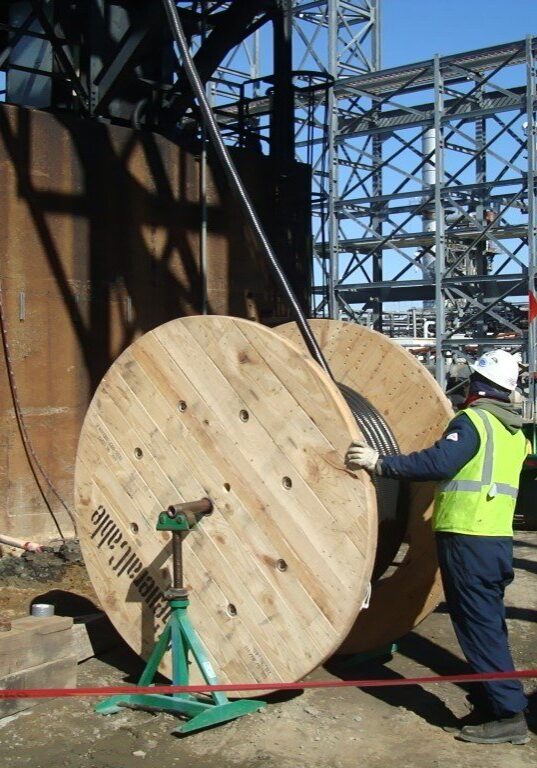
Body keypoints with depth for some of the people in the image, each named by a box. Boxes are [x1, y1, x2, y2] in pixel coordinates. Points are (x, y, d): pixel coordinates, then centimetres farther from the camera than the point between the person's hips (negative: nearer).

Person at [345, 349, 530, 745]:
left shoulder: (472, 420, -10)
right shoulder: (514, 432, 16)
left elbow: (438, 462, -24)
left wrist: (379, 462, -23)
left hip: (467, 539, -9)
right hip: (499, 538, 9)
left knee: (479, 626, -4)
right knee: (489, 624, 14)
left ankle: (509, 714, -2)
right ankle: (494, 705, 20)